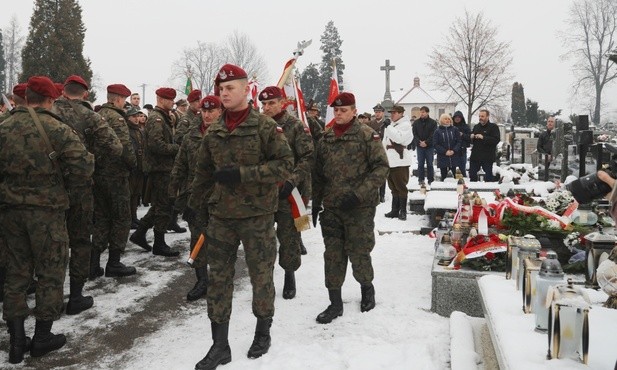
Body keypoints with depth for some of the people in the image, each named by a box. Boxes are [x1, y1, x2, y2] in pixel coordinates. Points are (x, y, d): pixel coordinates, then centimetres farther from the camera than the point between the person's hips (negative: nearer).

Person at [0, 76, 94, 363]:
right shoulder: (56, 129, -12)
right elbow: (83, 166, -19)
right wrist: (66, 187, -3)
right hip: (46, 210, -5)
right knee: (50, 272, 10)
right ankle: (42, 337, 18)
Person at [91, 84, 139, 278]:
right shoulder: (115, 117, -14)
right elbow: (125, 145, -23)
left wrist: (98, 162, 15)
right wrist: (133, 163, -8)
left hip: (98, 174, 8)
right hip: (116, 175, -8)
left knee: (101, 219, 15)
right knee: (121, 219, 4)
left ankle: (94, 263, 16)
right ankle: (114, 263, 9)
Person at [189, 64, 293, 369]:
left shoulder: (265, 126, -7)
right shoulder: (213, 132, 8)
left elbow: (285, 164, -13)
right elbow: (203, 172, 17)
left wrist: (242, 174, -20)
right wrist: (196, 206, 20)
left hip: (257, 215, -4)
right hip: (220, 216, 5)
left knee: (261, 275, 8)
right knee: (218, 278, 6)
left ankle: (263, 333, 30)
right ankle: (220, 345, 18)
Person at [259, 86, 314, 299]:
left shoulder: (296, 127, -5)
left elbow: (308, 158, -10)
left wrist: (292, 180, -20)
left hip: (289, 193, -4)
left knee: (289, 237, 6)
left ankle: (290, 274, 25)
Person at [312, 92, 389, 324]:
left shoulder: (367, 135, -4)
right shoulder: (325, 139, 11)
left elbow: (381, 168, -10)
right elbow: (318, 174, 17)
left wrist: (359, 194, -18)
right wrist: (316, 202, 12)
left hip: (360, 208, -4)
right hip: (331, 209, 4)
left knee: (359, 253, 4)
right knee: (333, 256, 5)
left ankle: (367, 288, 32)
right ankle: (335, 302, 17)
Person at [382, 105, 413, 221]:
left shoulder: (405, 125, -6)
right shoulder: (390, 125, 19)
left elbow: (399, 138, -21)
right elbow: (385, 141, 22)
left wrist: (388, 127, -20)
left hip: (400, 160, -8)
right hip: (390, 160, 8)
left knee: (401, 186, -5)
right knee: (393, 186, 12)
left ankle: (403, 211, 2)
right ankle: (395, 210, 19)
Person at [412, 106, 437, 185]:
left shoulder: (433, 122, 1)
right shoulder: (416, 122, 6)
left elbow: (433, 135, -5)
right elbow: (414, 134, 1)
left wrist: (426, 142, -14)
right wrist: (419, 142, -14)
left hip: (429, 146, -1)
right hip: (419, 146, 2)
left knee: (429, 164, 3)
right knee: (420, 164, 3)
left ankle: (430, 180, 8)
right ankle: (421, 180, 8)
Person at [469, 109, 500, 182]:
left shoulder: (493, 127, -3)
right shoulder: (476, 127, 16)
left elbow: (496, 140, -16)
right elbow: (470, 140, 23)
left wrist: (483, 137, -22)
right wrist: (471, 137, -1)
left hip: (487, 157, -6)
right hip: (475, 156, 6)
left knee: (488, 175, 1)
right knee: (472, 174, 10)